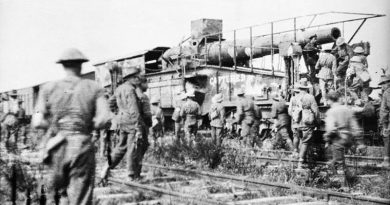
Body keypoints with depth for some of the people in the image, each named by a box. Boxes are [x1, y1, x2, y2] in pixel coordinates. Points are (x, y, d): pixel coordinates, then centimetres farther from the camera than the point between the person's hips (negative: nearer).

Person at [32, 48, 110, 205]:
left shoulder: (49, 88, 6)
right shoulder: (93, 88, 5)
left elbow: (37, 123, -1)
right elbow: (103, 119, -7)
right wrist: (86, 127, 11)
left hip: (57, 149, 1)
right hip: (82, 147, -1)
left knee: (55, 187, 25)